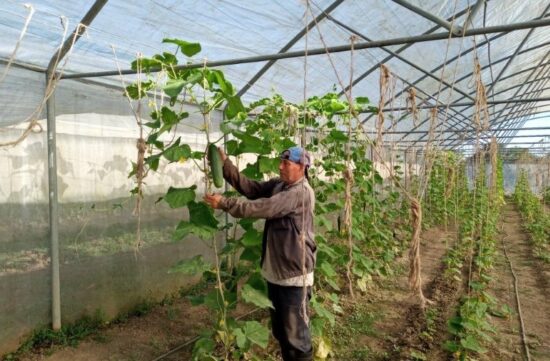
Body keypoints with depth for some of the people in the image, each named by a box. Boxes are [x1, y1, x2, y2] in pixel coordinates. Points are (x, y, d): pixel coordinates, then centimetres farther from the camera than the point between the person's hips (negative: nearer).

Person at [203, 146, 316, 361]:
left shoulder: (301, 193, -20)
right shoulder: (277, 185, 8)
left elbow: (264, 208, -25)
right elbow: (249, 187, 1)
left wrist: (225, 203, -23)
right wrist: (225, 164, -9)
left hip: (294, 274, -8)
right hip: (275, 271, 8)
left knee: (295, 333, 4)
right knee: (280, 331, 22)